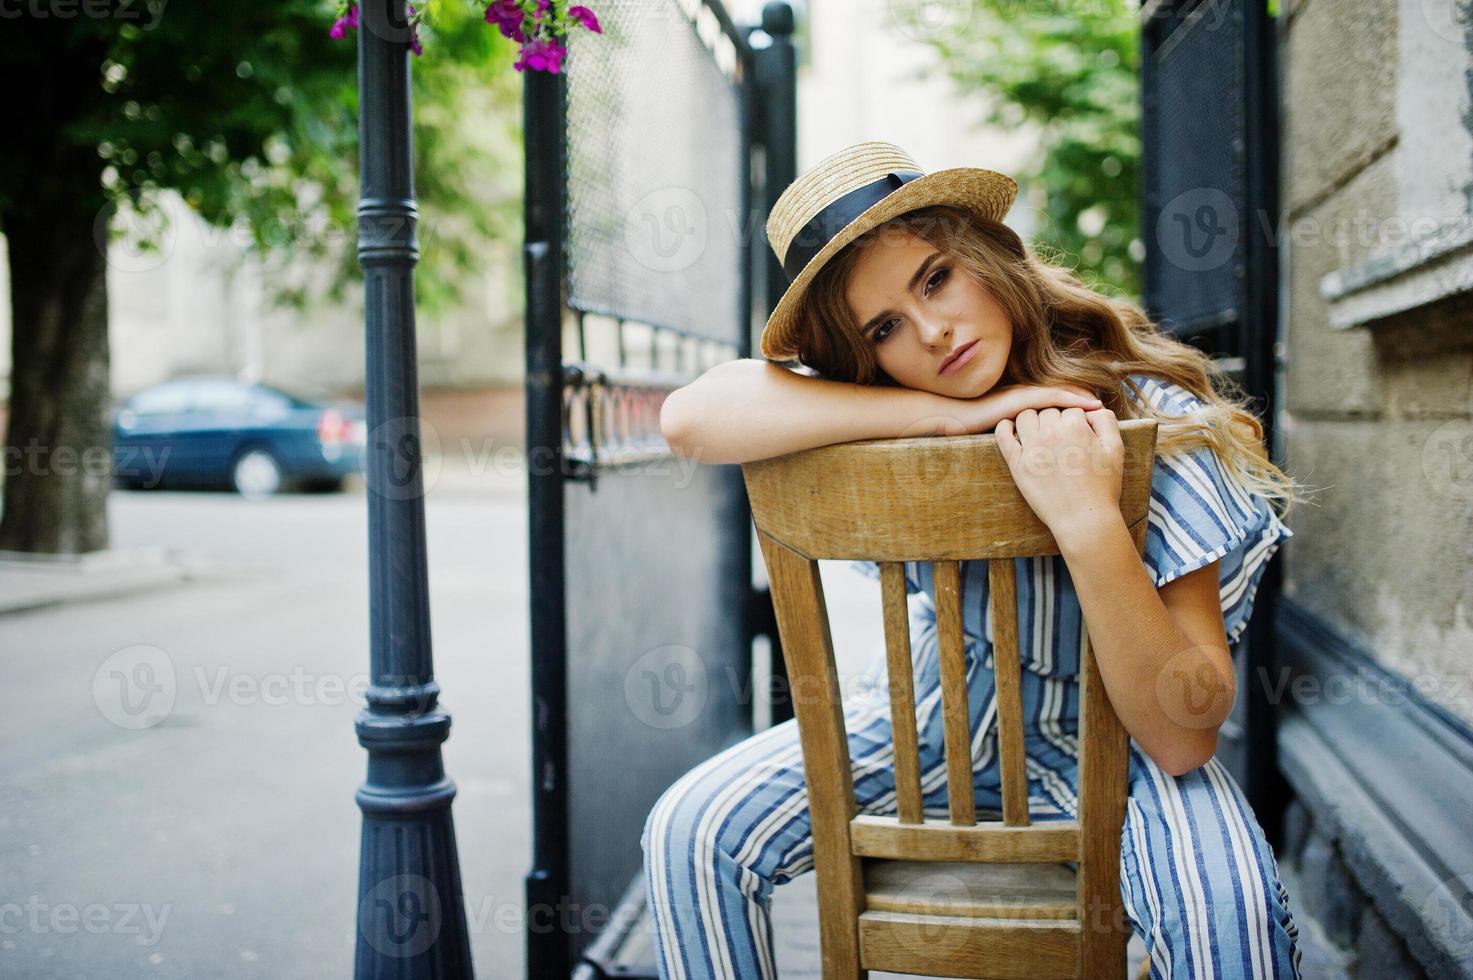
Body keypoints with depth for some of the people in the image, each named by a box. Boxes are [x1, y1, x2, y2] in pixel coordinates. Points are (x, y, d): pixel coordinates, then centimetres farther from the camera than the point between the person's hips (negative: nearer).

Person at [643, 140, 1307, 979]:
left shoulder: (1152, 421, -23)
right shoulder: (883, 408, -13)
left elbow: (1182, 738, -27)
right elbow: (693, 419, -34)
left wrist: (1089, 521, -42)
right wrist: (950, 413, -34)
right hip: (939, 718, 3)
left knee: (1230, 905, -34)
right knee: (688, 833, -12)